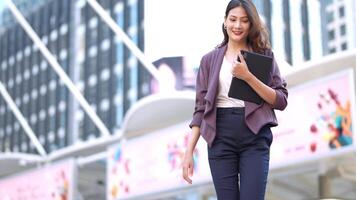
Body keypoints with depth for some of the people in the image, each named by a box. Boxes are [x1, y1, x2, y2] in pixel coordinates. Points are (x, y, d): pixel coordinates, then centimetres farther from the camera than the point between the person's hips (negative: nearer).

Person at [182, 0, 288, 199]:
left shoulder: (264, 55, 9)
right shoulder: (210, 60, 11)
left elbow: (281, 100, 0)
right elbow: (201, 108, 9)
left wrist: (248, 77, -13)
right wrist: (189, 152, 1)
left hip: (255, 138, -1)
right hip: (220, 138, 1)